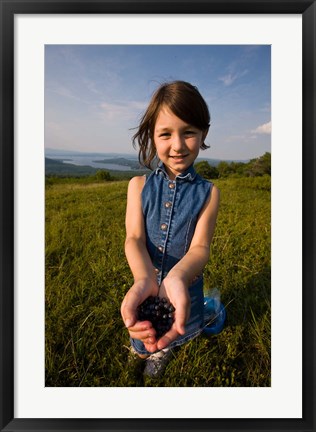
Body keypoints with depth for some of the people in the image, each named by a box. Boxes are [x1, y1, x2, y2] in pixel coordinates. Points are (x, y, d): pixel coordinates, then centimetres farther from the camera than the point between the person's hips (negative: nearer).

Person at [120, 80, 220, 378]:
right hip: (146, 283, 1)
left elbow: (200, 246, -21)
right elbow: (134, 239, -19)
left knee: (172, 340, 27)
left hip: (185, 285, -1)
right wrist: (144, 280, -41)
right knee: (141, 349, 27)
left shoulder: (208, 193, -12)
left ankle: (163, 350, 64)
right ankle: (149, 350, 64)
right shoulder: (138, 185, -10)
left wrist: (177, 278, -45)